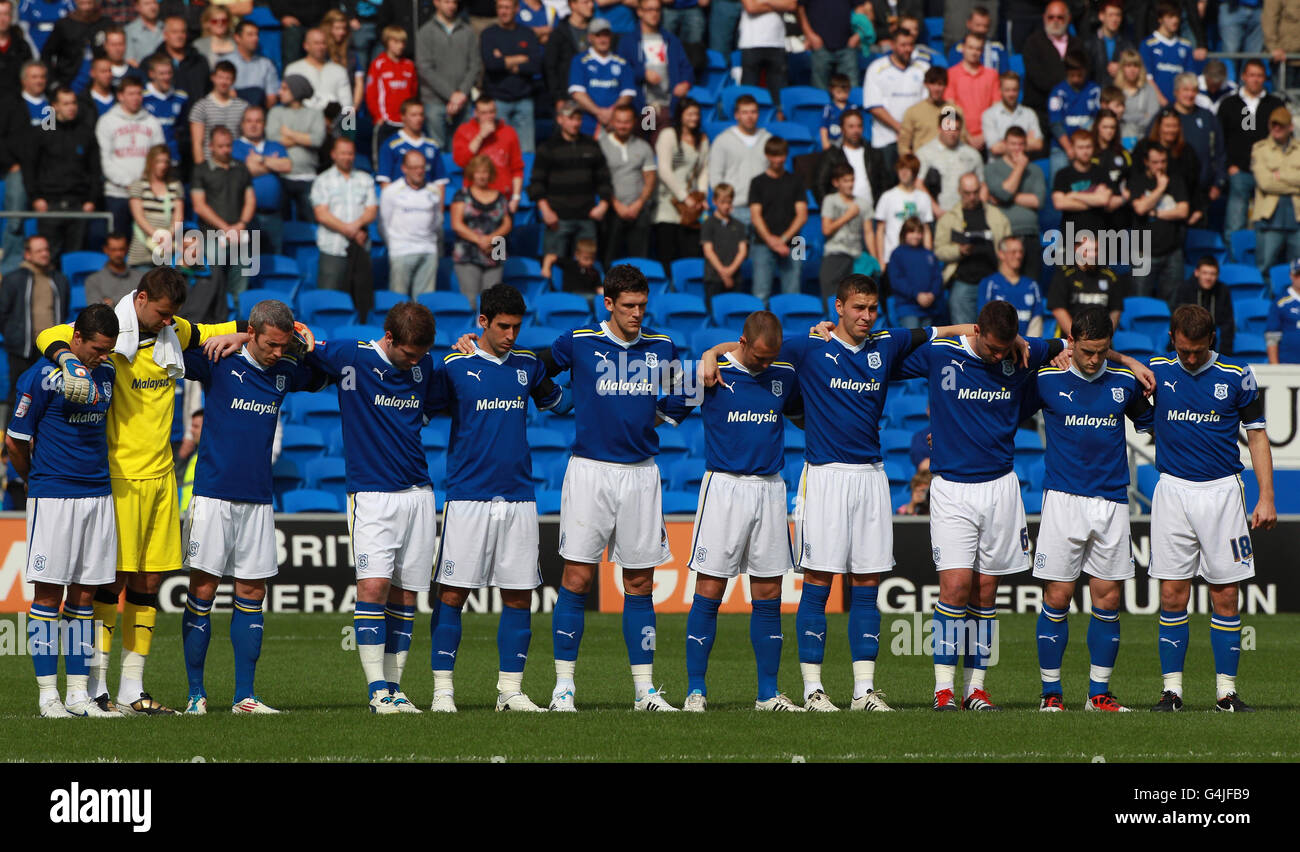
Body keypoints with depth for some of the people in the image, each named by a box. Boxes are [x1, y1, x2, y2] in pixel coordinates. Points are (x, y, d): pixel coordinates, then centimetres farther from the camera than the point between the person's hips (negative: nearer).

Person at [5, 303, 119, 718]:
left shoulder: (107, 373, 9)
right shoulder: (42, 376, -10)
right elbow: (15, 440, -3)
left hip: (98, 493, 6)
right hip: (52, 495, -6)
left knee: (84, 595, 6)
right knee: (49, 591, -3)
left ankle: (79, 693, 8)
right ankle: (47, 693, 0)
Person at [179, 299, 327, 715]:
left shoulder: (285, 372, 8)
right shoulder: (220, 363, -5)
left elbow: (321, 376, 26)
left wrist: (304, 345, 9)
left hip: (257, 500, 4)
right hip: (213, 494, -4)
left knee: (252, 594, 3)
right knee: (203, 590, -4)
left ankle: (244, 695, 7)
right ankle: (196, 693, 2)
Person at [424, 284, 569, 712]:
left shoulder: (529, 366, 11)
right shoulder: (455, 367, 0)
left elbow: (556, 400, 25)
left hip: (518, 498, 4)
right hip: (467, 497, -4)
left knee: (519, 596, 2)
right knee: (453, 593, -5)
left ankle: (510, 688, 9)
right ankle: (443, 688, 0)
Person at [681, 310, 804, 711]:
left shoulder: (785, 374, 8)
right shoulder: (712, 371, -4)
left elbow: (802, 415, 23)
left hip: (770, 489, 4)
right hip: (724, 486, -4)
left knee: (768, 595, 5)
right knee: (709, 591, -4)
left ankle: (768, 693, 10)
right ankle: (696, 690, 0)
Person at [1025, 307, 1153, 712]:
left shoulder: (1125, 382, 5)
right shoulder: (1046, 380, -1)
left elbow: (1149, 422, 23)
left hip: (1112, 502, 2)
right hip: (1063, 497, -2)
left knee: (1107, 600, 2)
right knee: (1057, 598, -4)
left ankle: (1099, 692, 10)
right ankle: (1051, 691, 5)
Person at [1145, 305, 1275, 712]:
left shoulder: (1236, 375, 1)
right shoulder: (1157, 370, 3)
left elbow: (1256, 435, 6)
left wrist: (1266, 497, 0)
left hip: (1222, 491, -1)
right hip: (1173, 490, 1)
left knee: (1225, 596, -1)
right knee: (1173, 594, -1)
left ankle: (1226, 689, 5)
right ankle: (1171, 688, 4)